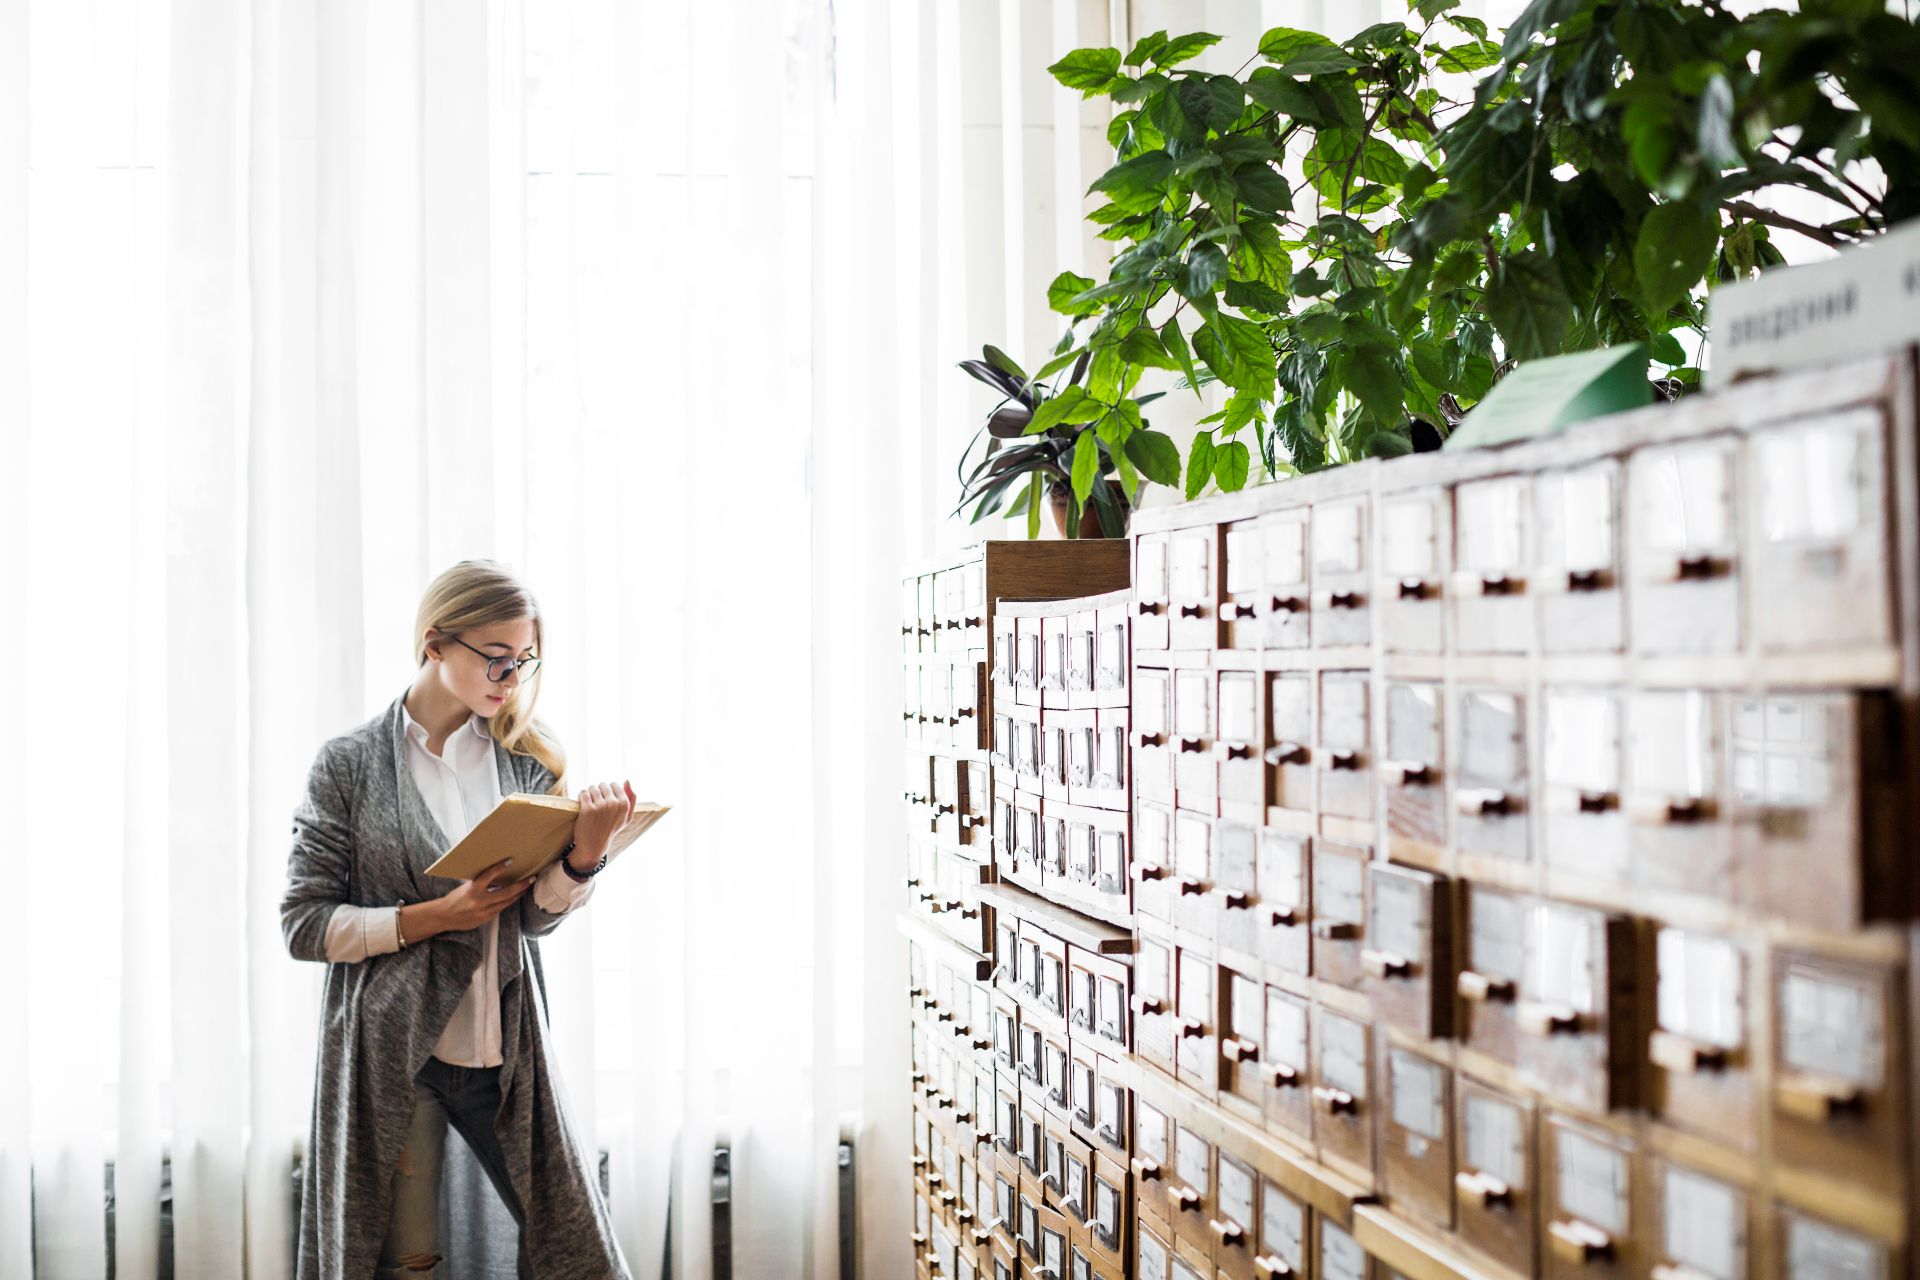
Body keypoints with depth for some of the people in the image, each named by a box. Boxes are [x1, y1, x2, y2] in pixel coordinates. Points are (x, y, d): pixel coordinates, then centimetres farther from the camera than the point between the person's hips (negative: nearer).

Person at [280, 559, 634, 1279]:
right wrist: (438, 915, -15)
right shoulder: (351, 765, -2)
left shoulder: (526, 759, 7)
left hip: (504, 1048, 3)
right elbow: (303, 923, -5)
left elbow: (538, 915, -1)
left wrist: (585, 851, -22)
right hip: (391, 1050, -2)